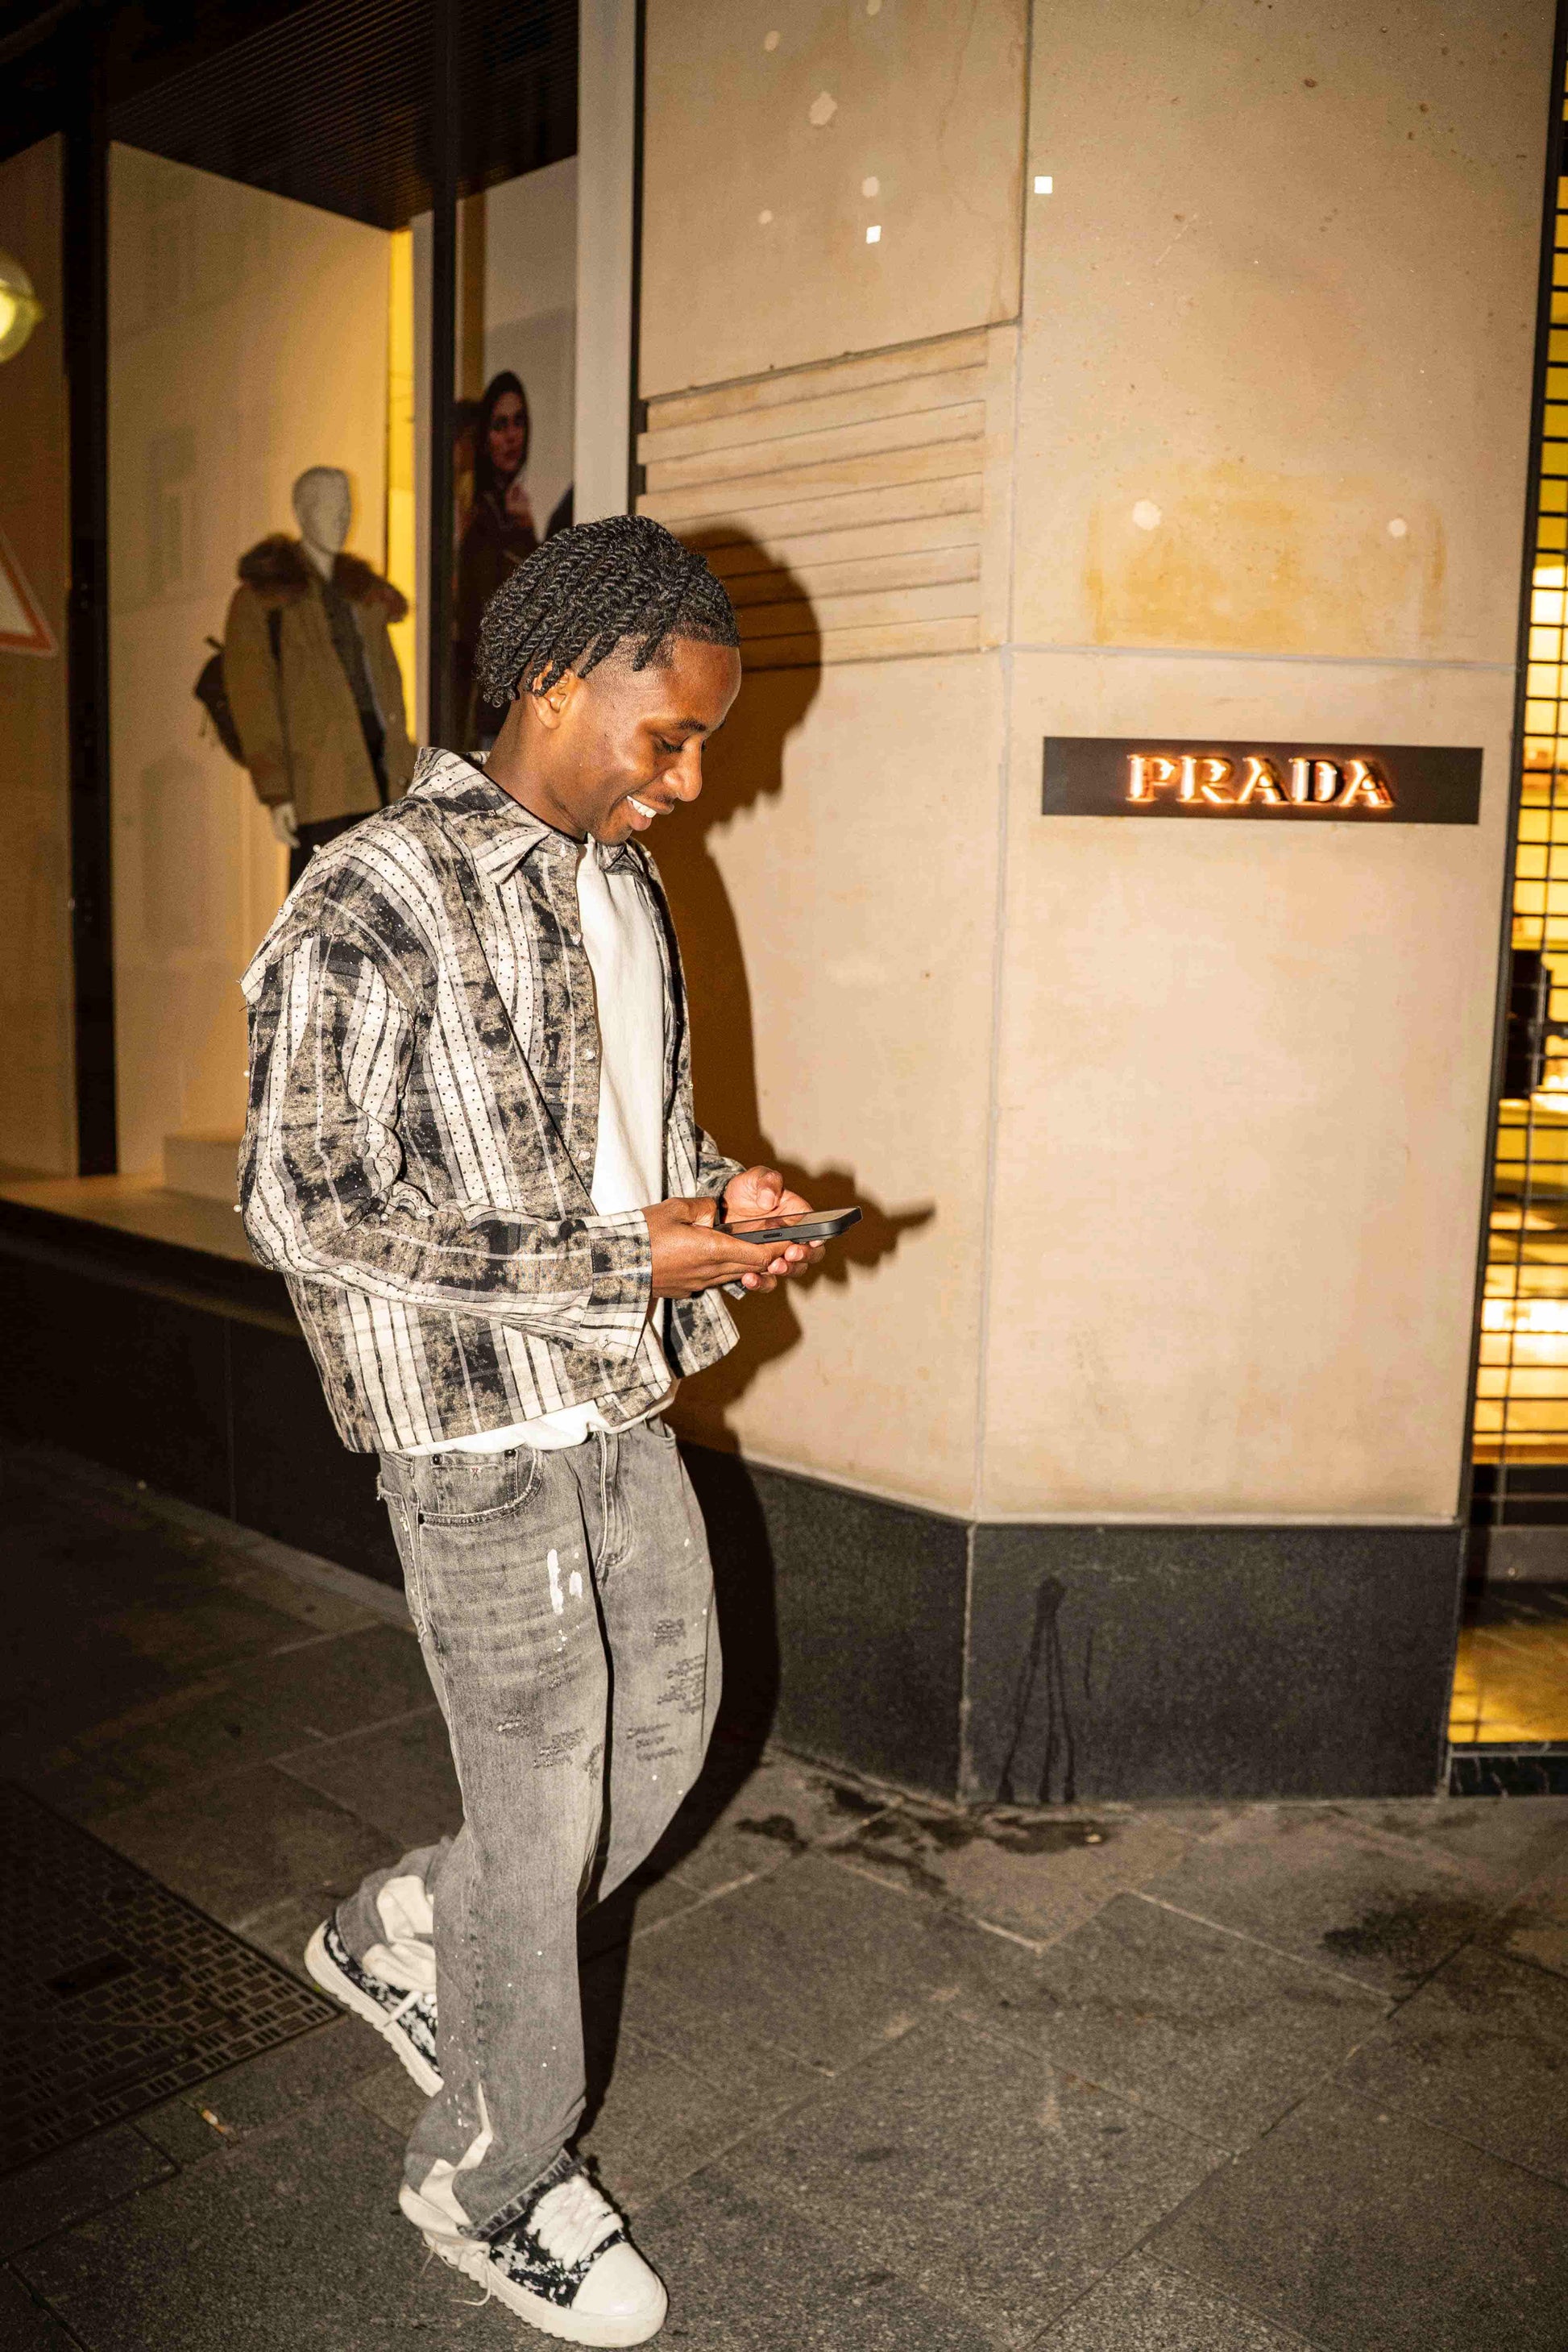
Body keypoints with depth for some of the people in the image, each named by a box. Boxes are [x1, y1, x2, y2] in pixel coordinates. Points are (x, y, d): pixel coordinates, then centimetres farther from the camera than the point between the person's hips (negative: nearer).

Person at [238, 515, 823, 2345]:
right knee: (541, 1812, 6)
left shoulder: (621, 884, 8)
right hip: (481, 1438, -8)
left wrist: (716, 1194, -2)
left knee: (667, 1734, 18)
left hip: (622, 1409, 8)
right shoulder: (374, 904, -17)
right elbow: (301, 1202, -19)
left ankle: (404, 1936, 42)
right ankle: (494, 2179, 32)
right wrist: (610, 1264, -23)